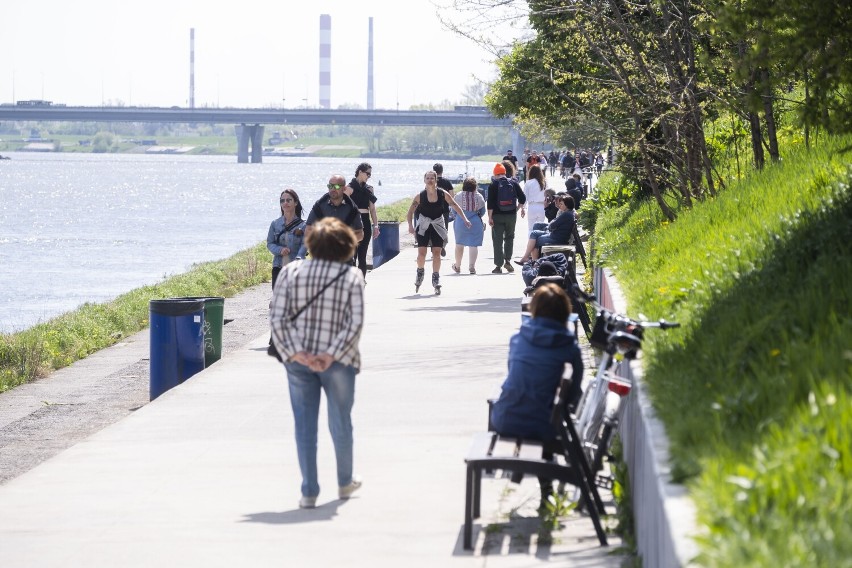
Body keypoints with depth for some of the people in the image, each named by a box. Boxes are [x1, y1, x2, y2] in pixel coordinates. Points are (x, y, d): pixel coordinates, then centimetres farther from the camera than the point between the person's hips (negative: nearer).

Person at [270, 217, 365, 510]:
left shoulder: (291, 272, 0)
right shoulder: (352, 276, -4)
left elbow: (277, 318, -7)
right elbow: (355, 323, -13)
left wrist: (297, 352, -11)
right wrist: (332, 354, -14)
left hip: (299, 361, 1)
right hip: (338, 363, -1)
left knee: (304, 423, 7)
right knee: (340, 422, 16)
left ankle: (309, 491, 6)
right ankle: (345, 482, 33)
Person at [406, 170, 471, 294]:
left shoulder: (443, 194, -7)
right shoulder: (420, 196, -9)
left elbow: (455, 206, 2)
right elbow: (410, 211, -3)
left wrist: (465, 220, -3)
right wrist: (410, 225, -15)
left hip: (438, 225, 1)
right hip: (423, 226, -1)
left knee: (437, 253, -4)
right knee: (421, 252, -7)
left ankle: (436, 279, 2)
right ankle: (420, 271, 19)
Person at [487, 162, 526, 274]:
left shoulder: (493, 185, -4)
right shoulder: (514, 183, 4)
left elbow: (490, 203, -10)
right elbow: (522, 198, 5)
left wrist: (490, 217, -8)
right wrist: (522, 208, 23)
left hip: (497, 215, -3)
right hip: (511, 215, 3)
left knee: (497, 240, 1)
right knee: (509, 237, 18)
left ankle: (499, 265, -1)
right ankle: (507, 260, 5)